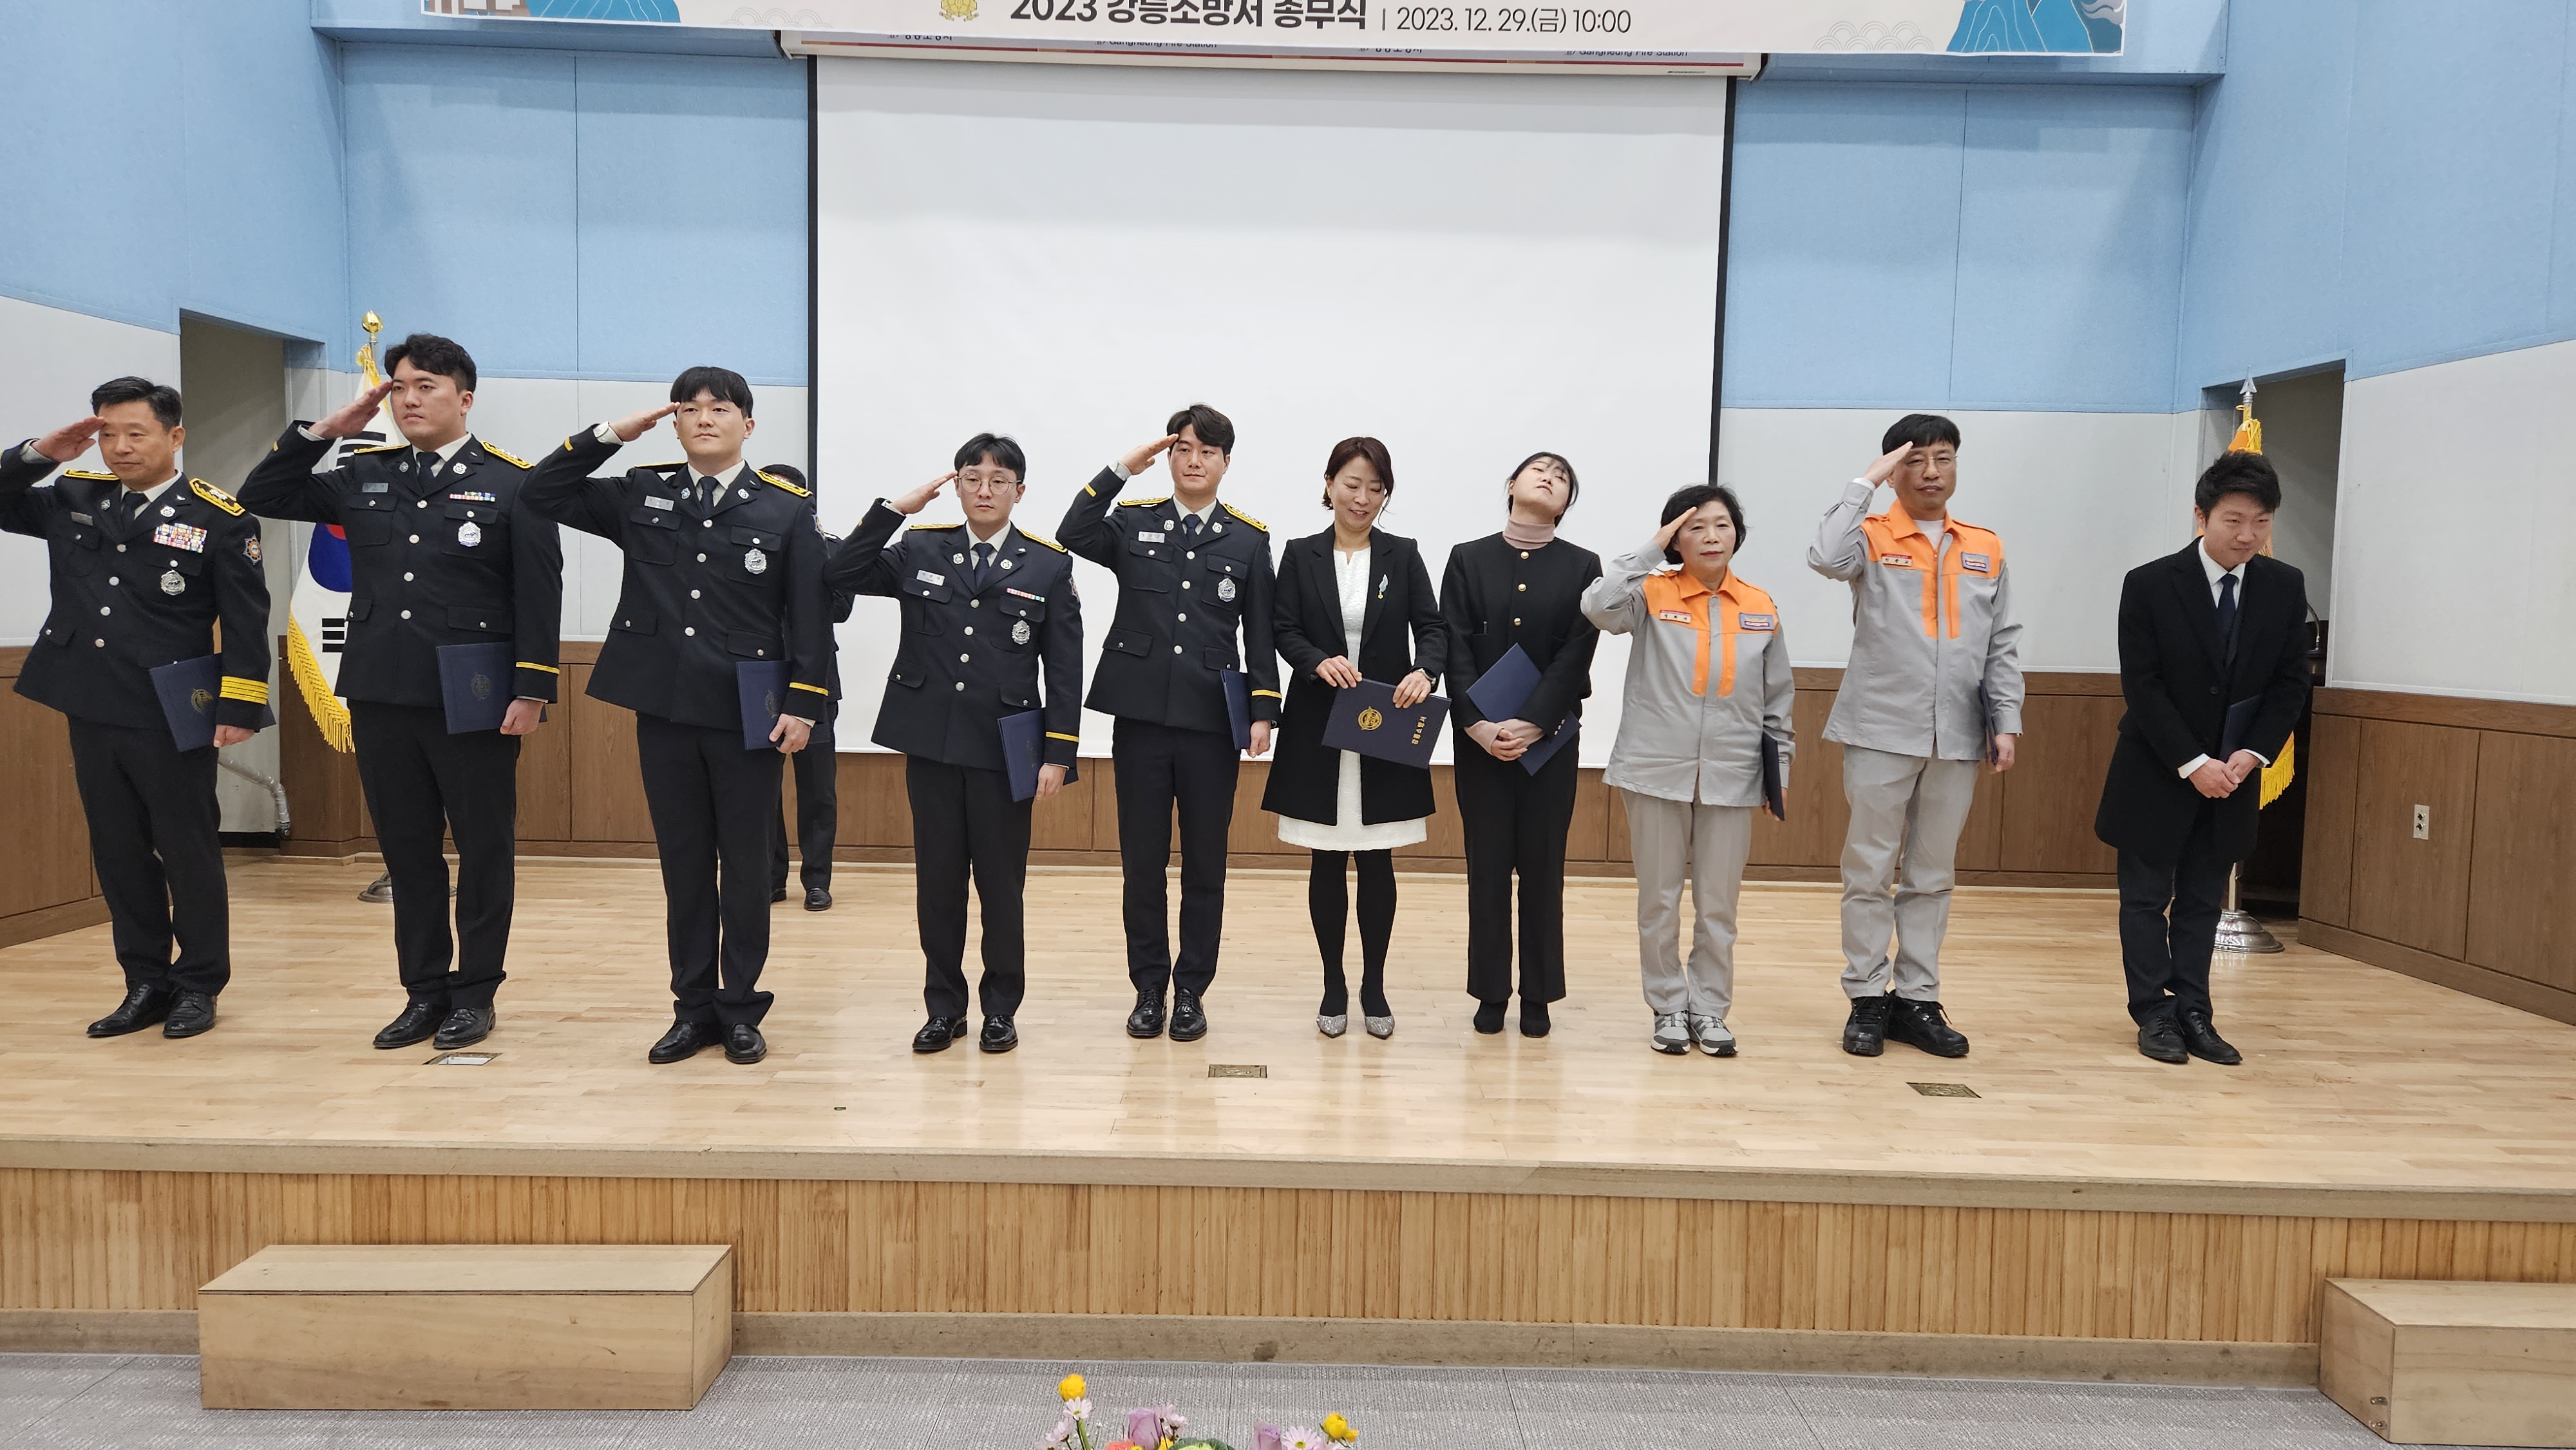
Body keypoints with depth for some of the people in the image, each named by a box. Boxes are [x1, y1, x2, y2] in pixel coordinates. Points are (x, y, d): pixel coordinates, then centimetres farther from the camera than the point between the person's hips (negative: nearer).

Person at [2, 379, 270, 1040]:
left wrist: (240, 706, -12)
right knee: (119, 854, 11)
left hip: (170, 718, -5)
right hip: (91, 712, 5)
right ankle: (145, 982, 21)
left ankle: (199, 984, 15)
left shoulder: (220, 517, -5)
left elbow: (246, 620, -7)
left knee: (188, 851, 4)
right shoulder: (73, 499, 9)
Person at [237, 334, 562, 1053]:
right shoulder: (363, 476, 12)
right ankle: (423, 990, 22)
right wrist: (325, 430, 6)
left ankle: (475, 992, 17)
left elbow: (540, 596, -7)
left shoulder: (512, 483, -3)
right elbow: (262, 496, 16)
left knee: (484, 850, 5)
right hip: (382, 698, 5)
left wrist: (532, 691, -13)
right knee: (407, 852, 11)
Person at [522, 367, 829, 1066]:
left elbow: (810, 615, -3)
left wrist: (802, 705, -9)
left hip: (749, 713, -2)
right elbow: (544, 492, 10)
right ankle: (694, 1008, 21)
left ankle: (741, 1009, 18)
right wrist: (609, 434, 1)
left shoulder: (788, 507, -1)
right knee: (683, 864, 10)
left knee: (744, 865, 6)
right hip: (664, 709, 3)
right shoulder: (641, 495, 7)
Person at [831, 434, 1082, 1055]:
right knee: (937, 880, 9)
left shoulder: (1049, 565, 0)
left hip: (1005, 747, -2)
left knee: (1001, 882, 6)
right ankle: (944, 1007, 22)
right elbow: (841, 575, -4)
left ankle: (1001, 1009, 20)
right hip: (931, 743, 2)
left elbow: (1063, 669, -2)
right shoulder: (919, 550, 5)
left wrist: (1058, 754, -7)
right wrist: (896, 508, -7)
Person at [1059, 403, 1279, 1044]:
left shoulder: (1249, 539, 6)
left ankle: (1191, 991, 20)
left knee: (1205, 864, 7)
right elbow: (1074, 536, -14)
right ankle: (1149, 988, 20)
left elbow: (1259, 633, 5)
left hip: (1212, 722, 0)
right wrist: (1122, 469, -12)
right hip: (1141, 716, 0)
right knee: (1142, 862, 7)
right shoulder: (1132, 523, 6)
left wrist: (1263, 711, -2)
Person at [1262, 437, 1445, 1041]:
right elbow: (1284, 631, -2)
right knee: (1327, 860, 6)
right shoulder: (1300, 555, 4)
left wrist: (1425, 671, -24)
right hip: (1318, 729, 0)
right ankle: (1334, 985, 20)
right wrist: (1319, 661, -23)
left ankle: (1374, 986, 19)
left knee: (1377, 860, 5)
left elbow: (1433, 627, -3)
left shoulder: (1403, 556, 5)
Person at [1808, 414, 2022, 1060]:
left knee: (1932, 874, 10)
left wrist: (2006, 721, 4)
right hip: (1881, 732, -3)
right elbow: (1826, 557, -23)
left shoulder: (1986, 549, 11)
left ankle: (1917, 998, 19)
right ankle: (1867, 999, 13)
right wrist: (1867, 483, -14)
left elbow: (2003, 645, 11)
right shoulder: (1872, 537, 0)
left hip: (1957, 738, 3)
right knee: (1870, 871, 3)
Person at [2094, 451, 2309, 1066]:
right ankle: (2155, 1013, 12)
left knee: (2203, 901, 9)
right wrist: (2192, 764, -19)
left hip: (2234, 774, 3)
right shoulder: (2150, 585, -12)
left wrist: (2252, 754, -11)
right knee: (2147, 897, 4)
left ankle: (2194, 1015, 14)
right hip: (2157, 773, -3)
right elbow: (2142, 687, -14)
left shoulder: (2285, 587, -2)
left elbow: (2290, 683, 2)